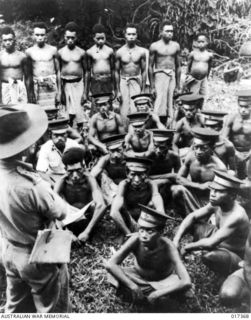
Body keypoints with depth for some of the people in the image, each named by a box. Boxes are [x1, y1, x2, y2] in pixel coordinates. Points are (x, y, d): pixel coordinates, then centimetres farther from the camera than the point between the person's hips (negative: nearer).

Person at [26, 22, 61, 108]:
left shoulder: (53, 50, 6)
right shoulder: (29, 52, 6)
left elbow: (58, 71, 9)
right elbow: (28, 74, 9)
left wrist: (59, 91, 4)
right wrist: (30, 93, 3)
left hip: (51, 87, 0)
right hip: (37, 87, 0)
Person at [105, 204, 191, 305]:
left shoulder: (168, 247, -36)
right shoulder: (136, 240, -34)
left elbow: (187, 282, -43)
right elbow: (110, 264, -38)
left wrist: (157, 294, -39)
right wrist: (133, 287, -41)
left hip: (163, 281, -1)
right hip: (139, 277, 1)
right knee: (114, 276, -28)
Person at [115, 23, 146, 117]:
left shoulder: (141, 51, 3)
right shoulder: (120, 52, 1)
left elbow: (143, 71, 6)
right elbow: (117, 72, 5)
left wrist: (143, 90, 2)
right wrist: (118, 91, 1)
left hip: (136, 81, 0)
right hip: (123, 82, 0)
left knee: (136, 110, -9)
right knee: (124, 111, -1)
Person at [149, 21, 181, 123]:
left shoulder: (176, 46, 12)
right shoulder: (155, 46, 1)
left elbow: (178, 66, 16)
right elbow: (150, 66, 1)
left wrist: (178, 85, 13)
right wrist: (152, 86, -5)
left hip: (172, 76, 4)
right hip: (160, 75, -4)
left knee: (170, 105, 1)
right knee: (160, 104, -14)